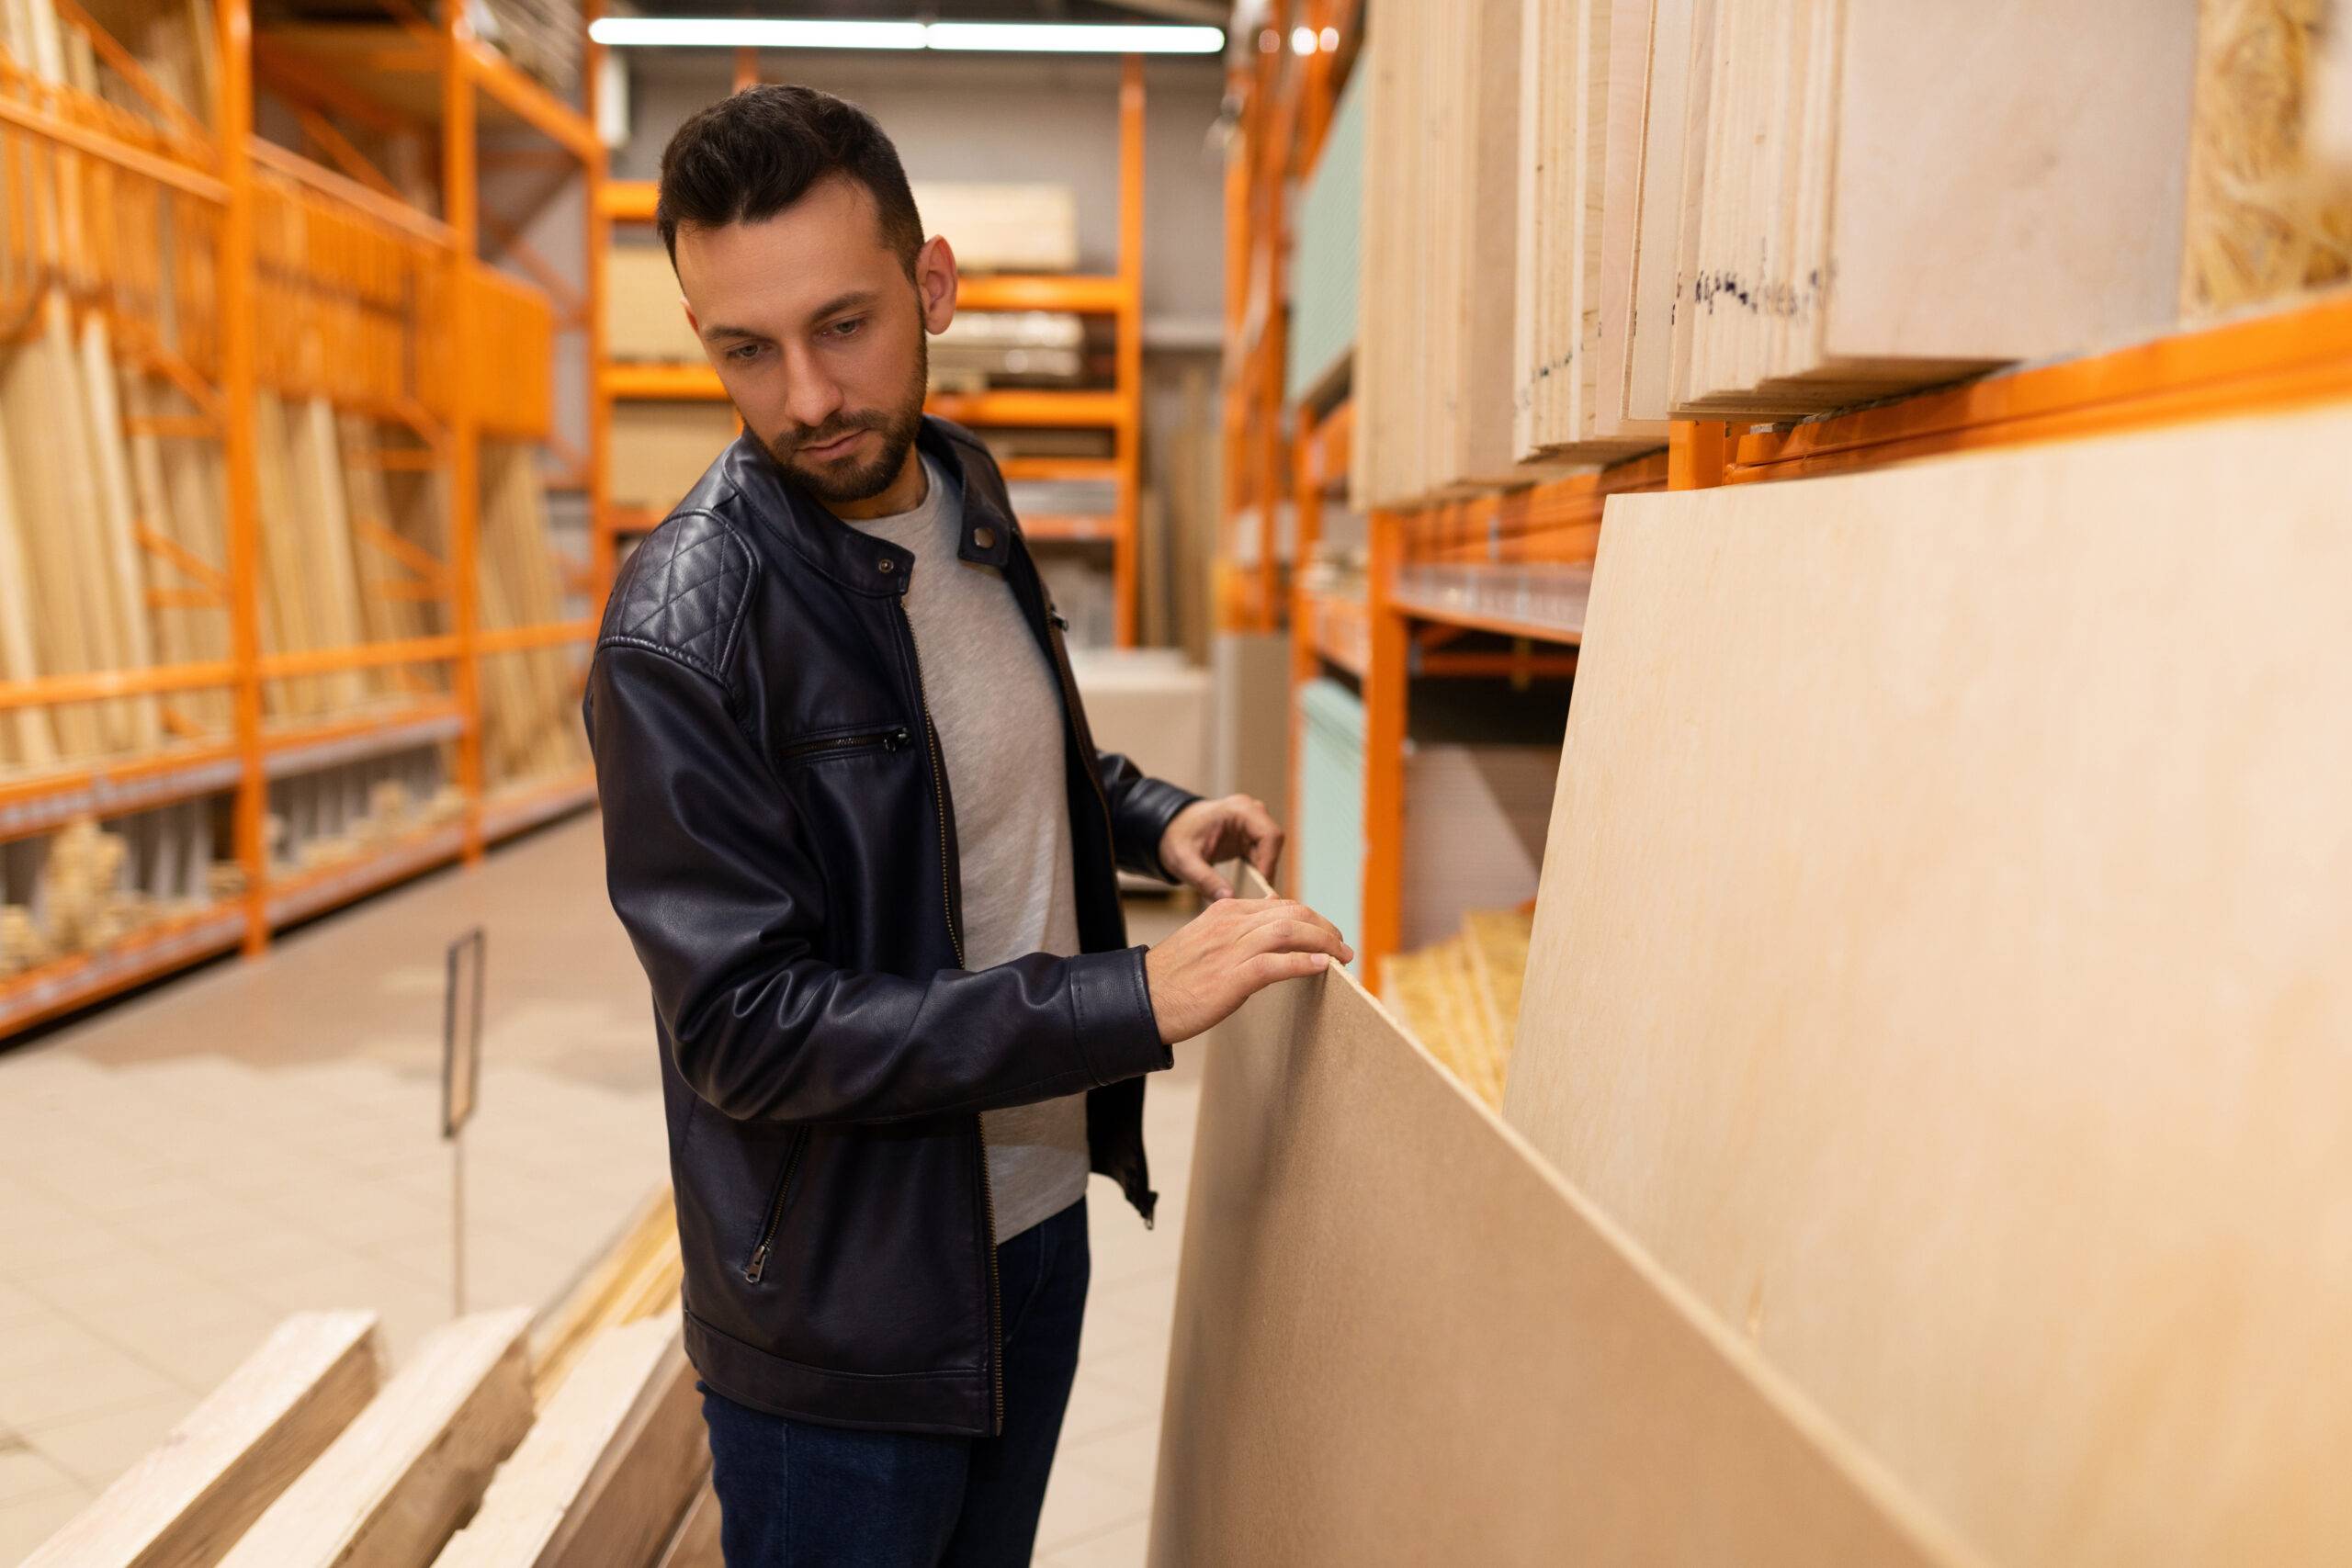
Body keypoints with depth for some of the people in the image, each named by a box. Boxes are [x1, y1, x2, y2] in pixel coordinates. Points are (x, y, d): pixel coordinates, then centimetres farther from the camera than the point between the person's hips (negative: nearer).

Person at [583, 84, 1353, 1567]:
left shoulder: (965, 493, 0)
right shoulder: (683, 632, -23)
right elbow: (751, 1027, -25)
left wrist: (1149, 815, -1)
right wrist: (1137, 999, -27)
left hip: (1041, 1214, 7)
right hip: (844, 1314, -6)